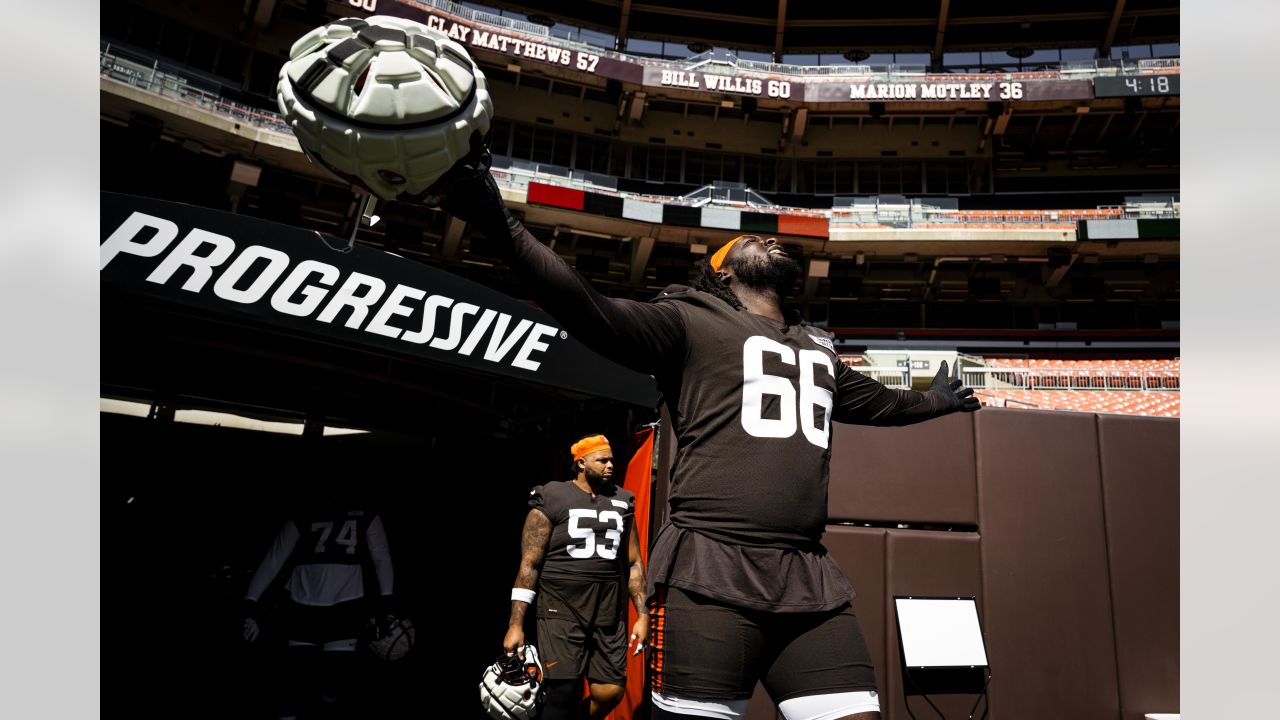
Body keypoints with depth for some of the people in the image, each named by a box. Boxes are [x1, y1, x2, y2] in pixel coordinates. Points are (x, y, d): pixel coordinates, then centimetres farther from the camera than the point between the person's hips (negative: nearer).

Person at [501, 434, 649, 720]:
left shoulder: (622, 503, 11)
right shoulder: (552, 499, -3)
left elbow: (634, 563, 15)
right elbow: (530, 563, -5)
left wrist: (642, 614, 8)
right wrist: (515, 624, -10)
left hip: (609, 613, 5)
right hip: (562, 609, -4)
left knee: (611, 692, 0)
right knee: (564, 693, -8)